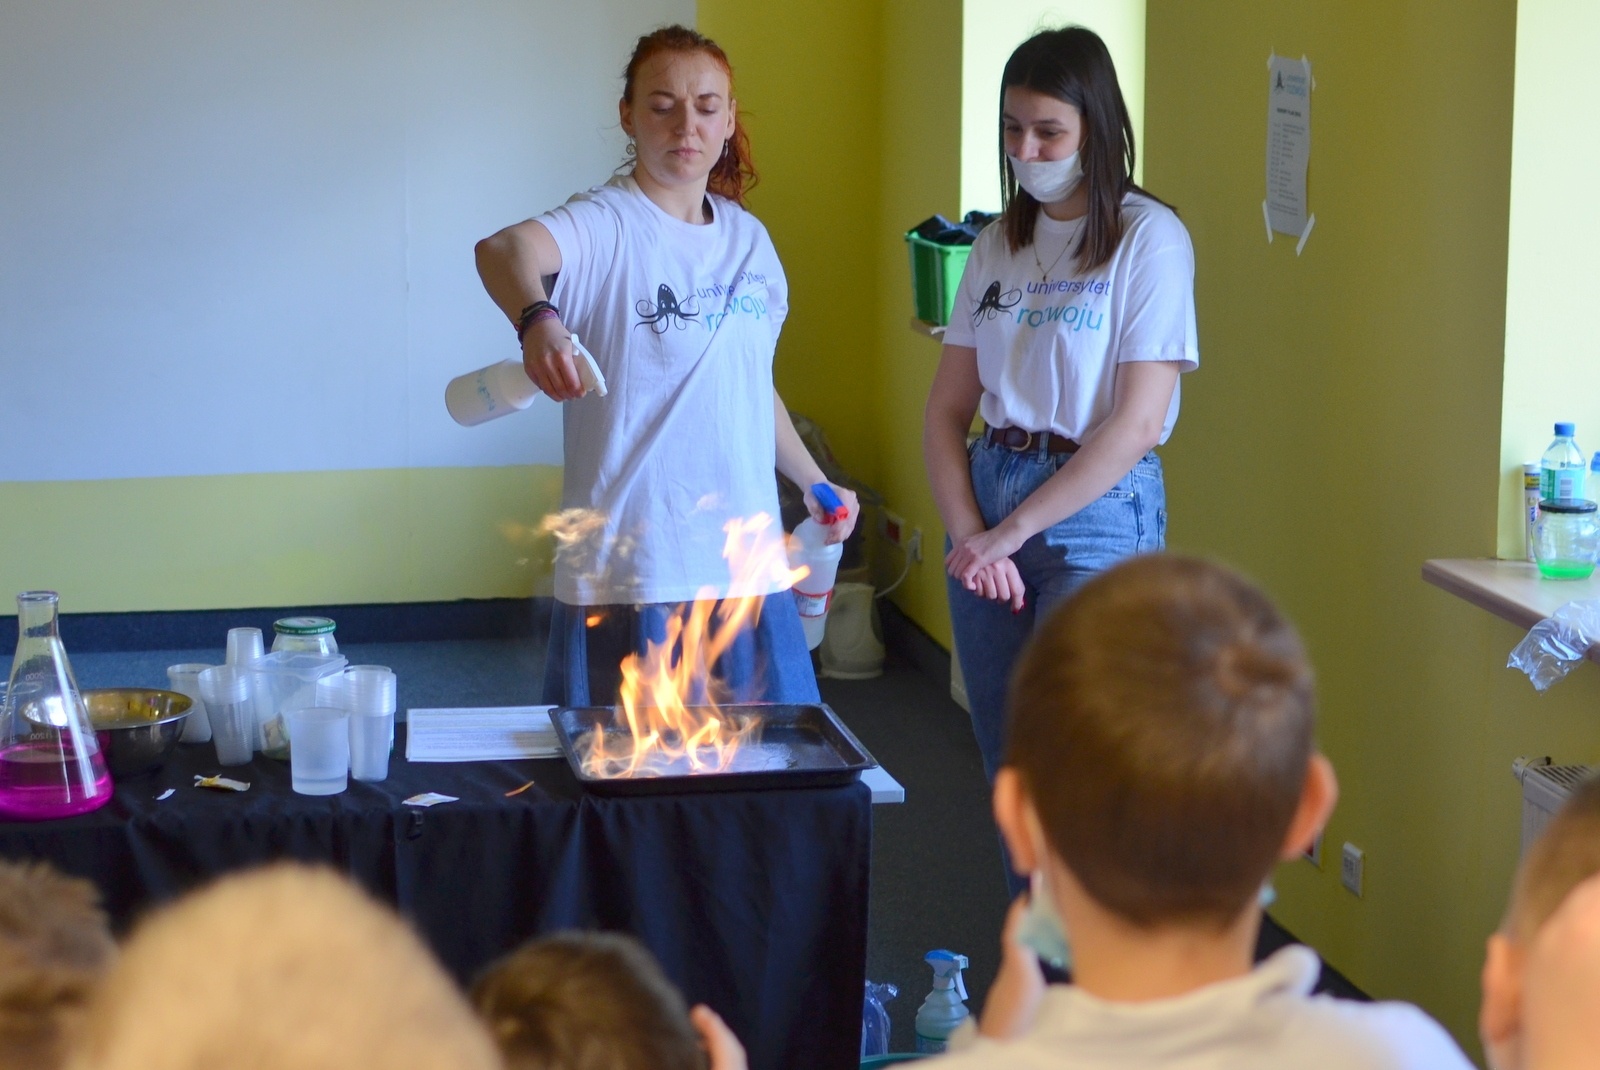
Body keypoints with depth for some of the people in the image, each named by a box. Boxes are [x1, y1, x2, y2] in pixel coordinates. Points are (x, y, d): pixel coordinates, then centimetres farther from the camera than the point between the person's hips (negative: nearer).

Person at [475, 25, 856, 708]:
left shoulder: (749, 240, 12)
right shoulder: (607, 227, -8)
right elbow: (503, 249, -31)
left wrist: (815, 483, 23)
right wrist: (537, 318, -51)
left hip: (748, 570, 6)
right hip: (630, 572, -6)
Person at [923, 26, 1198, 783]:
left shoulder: (1148, 238, -8)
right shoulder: (999, 244, 10)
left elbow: (1137, 422, -14)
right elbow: (948, 409, 9)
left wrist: (1013, 531, -12)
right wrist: (968, 534, -6)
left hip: (1097, 515, -6)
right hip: (986, 497, 6)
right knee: (1008, 772, 10)